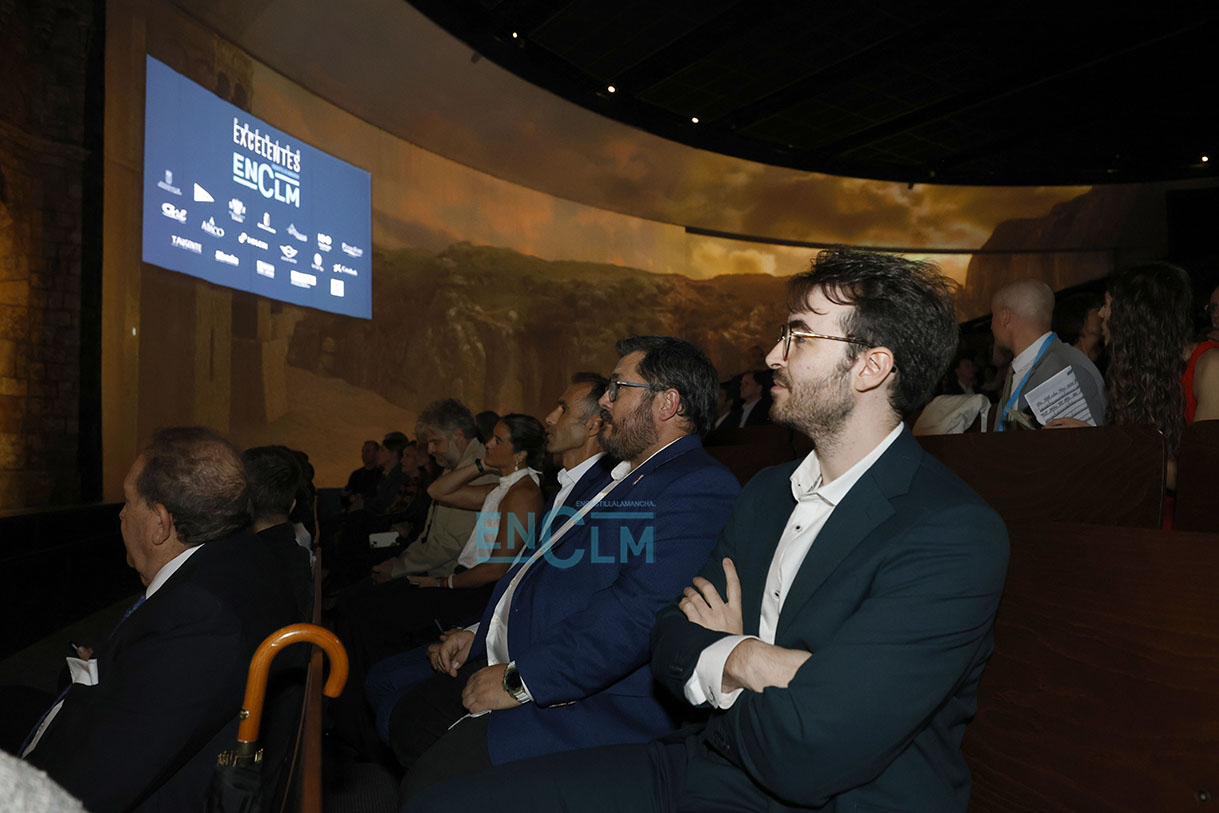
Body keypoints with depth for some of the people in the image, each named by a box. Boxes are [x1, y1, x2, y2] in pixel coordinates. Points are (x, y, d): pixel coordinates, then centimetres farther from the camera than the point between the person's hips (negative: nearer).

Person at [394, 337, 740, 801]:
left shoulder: (700, 489, -17)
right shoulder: (613, 476, 17)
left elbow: (639, 614, -27)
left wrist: (520, 680, -23)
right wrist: (481, 632, 14)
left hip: (593, 701, -10)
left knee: (431, 784, -18)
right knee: (408, 723, 12)